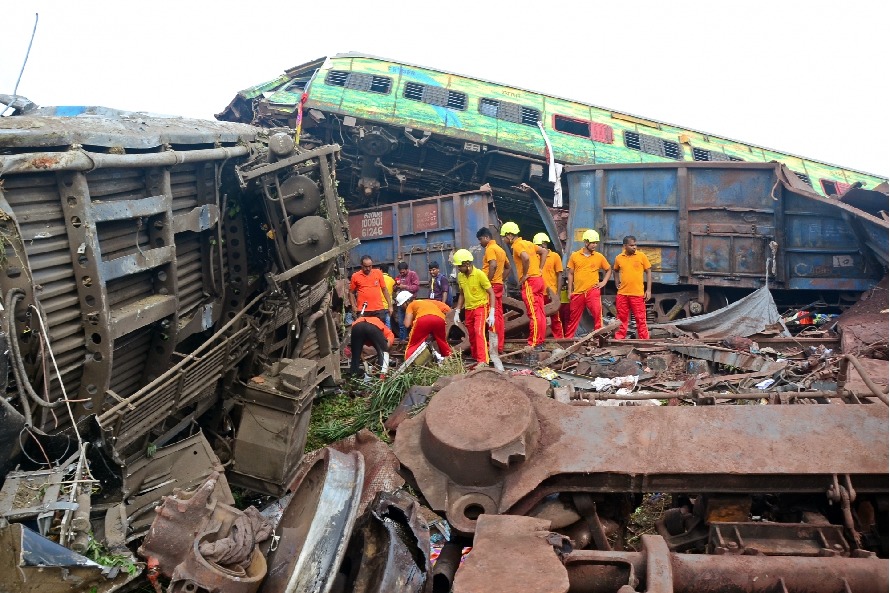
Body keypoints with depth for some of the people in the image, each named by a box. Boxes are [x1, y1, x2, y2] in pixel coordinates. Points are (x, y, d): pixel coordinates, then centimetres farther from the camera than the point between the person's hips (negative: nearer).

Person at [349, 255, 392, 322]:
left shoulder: (378, 273, 5)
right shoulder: (355, 276, 2)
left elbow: (384, 290, 9)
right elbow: (351, 293, 9)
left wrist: (390, 305, 5)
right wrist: (354, 306, -3)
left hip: (379, 310, 1)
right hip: (363, 311, -1)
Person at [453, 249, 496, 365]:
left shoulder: (479, 274, -18)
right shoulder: (460, 276, -1)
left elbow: (491, 293, -14)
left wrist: (491, 313, -19)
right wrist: (457, 312, 9)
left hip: (481, 307, -6)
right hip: (469, 309, 6)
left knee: (479, 332, -20)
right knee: (472, 335, 12)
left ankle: (483, 361, -22)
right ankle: (475, 358, 26)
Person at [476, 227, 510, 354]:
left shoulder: (490, 248, -9)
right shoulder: (500, 249, 20)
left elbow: (493, 266, -24)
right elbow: (508, 267, 26)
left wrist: (488, 282, -21)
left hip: (491, 285, -9)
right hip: (499, 285, 9)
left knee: (493, 315, -8)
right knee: (499, 315, 8)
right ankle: (499, 346, 10)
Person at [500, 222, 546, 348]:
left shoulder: (517, 245, -9)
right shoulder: (527, 243, 18)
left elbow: (526, 258, -28)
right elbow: (543, 251, 24)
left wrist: (524, 275, -16)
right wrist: (539, 269, 17)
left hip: (529, 281, -9)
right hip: (538, 279, 9)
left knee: (533, 314, -8)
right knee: (540, 313, 9)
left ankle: (534, 343, -7)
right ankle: (539, 341, 13)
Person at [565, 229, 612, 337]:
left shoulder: (599, 257, 3)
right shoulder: (574, 256, 3)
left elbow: (609, 270, 17)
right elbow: (571, 274, 8)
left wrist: (604, 282, 2)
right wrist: (569, 291, 4)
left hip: (592, 291, -1)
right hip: (578, 292, 1)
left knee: (598, 315, -11)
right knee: (573, 318, 9)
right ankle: (567, 339, 19)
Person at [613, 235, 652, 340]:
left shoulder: (641, 256, -3)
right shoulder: (619, 258, 4)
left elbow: (648, 272, 1)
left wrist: (649, 290, -4)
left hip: (637, 294, -2)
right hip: (622, 293, 3)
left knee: (640, 319, 1)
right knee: (622, 318, 9)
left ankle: (644, 340, 7)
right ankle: (619, 339, 16)